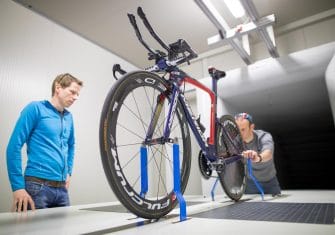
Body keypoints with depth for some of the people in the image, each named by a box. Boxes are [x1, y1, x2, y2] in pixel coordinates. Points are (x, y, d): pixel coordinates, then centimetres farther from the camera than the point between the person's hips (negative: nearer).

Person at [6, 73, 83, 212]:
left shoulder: (68, 117, 12)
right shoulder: (36, 108, -6)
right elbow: (14, 146, -10)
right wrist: (18, 186, -14)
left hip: (61, 189, 6)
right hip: (37, 186, -6)